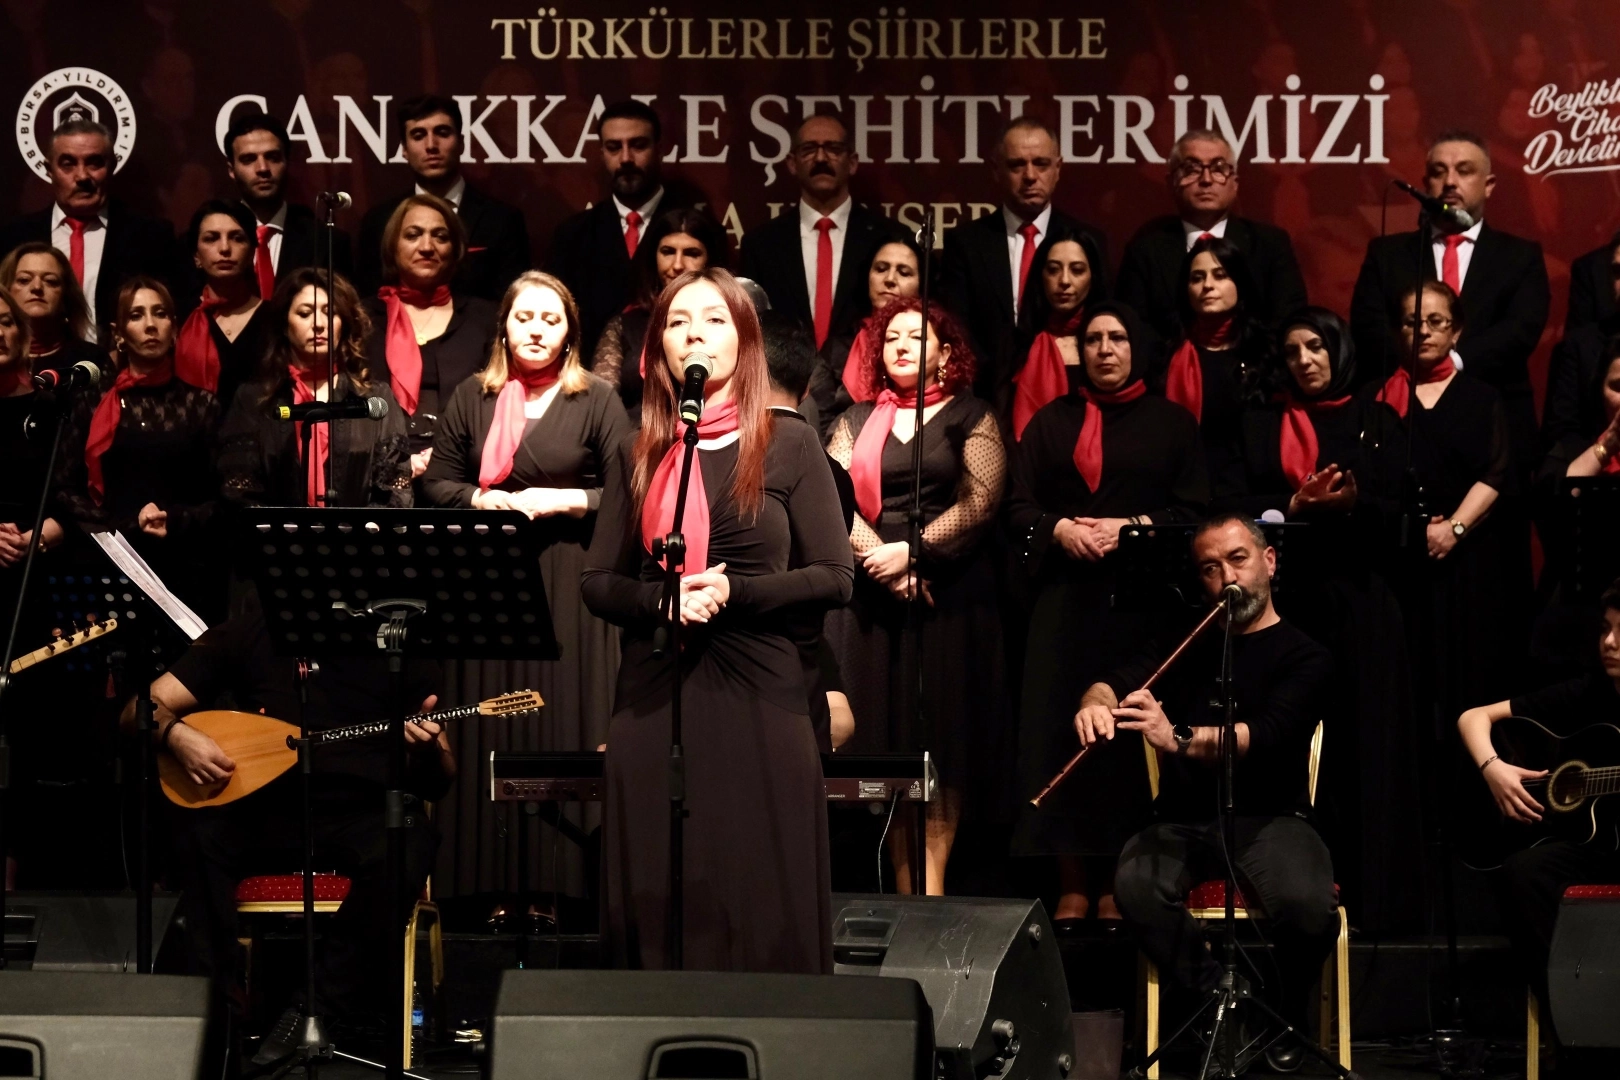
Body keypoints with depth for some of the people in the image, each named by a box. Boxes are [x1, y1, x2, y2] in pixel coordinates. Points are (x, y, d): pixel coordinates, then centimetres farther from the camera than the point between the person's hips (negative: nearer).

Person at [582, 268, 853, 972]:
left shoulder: (788, 447, 4)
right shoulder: (639, 458, 12)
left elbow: (835, 577, -1)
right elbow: (597, 583, 10)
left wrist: (734, 591, -14)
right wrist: (664, 599, -11)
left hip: (759, 700, -2)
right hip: (653, 699, 3)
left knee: (761, 911, -2)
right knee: (655, 908, 3)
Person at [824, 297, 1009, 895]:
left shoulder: (970, 418, 5)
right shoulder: (856, 422, 13)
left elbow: (980, 503, -6)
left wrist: (911, 552, -13)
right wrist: (882, 563, -12)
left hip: (948, 594, -2)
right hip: (869, 597, 3)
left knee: (939, 737, -5)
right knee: (884, 738, -1)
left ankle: (932, 887, -6)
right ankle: (904, 889, 3)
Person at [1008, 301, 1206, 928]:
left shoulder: (1171, 423, 10)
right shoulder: (1051, 422, 15)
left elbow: (1195, 510, 2)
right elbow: (1017, 507, 9)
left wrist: (1135, 527, -13)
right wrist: (1060, 529, -9)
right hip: (1064, 599, 2)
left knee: (1130, 737, -4)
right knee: (1060, 733, -4)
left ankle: (1118, 887, 0)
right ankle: (1071, 886, 0)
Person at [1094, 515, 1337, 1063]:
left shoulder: (1303, 657, 1)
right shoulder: (1185, 642, 17)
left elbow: (1265, 735, -18)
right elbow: (1117, 681, 1)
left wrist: (1180, 739, -37)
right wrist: (1096, 703, -26)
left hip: (1269, 820, -3)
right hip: (1182, 822, 3)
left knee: (1307, 905, -34)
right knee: (1134, 885, -32)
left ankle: (1279, 1018, 0)